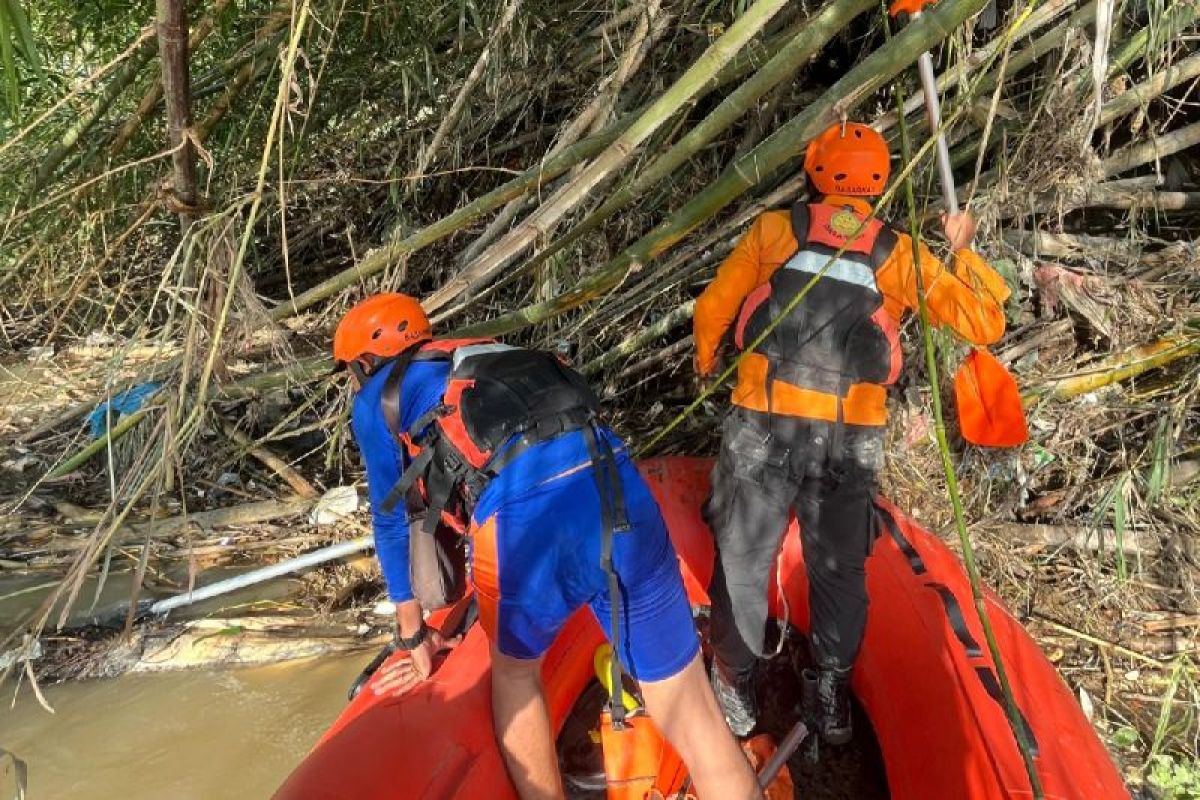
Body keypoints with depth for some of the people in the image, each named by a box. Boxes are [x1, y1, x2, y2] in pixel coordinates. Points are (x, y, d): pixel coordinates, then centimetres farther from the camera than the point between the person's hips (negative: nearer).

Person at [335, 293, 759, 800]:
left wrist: (413, 636, 39)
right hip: (618, 490, 5)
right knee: (693, 718, 12)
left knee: (514, 669, 28)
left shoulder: (378, 399, 23)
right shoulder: (484, 362, 39)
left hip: (526, 511, -5)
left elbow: (392, 522, 27)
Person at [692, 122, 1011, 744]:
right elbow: (985, 324, 8)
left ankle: (735, 689, 27)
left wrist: (706, 362, 28)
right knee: (839, 569, 18)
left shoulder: (775, 229, 3)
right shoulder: (901, 254, 6)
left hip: (764, 428, -1)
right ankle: (833, 697, 34)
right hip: (853, 440, 2)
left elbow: (710, 311, 8)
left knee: (743, 559, 13)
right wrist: (963, 252, 21)